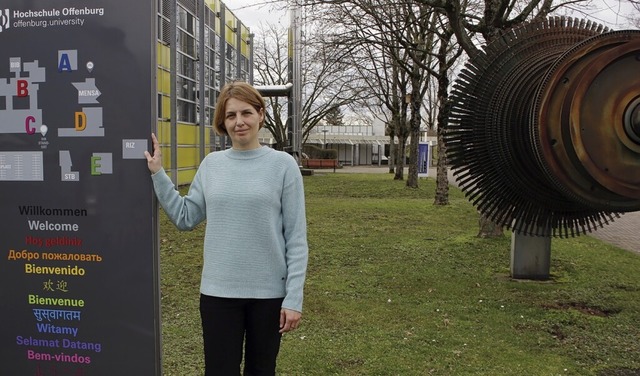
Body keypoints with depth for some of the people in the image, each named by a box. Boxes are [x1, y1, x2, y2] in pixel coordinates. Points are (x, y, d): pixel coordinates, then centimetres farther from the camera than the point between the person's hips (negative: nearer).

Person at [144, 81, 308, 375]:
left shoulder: (283, 164, -6)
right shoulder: (211, 164, 4)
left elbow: (296, 238, -7)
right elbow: (185, 218, 9)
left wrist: (294, 298, -11)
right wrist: (157, 174, 5)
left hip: (269, 292, -2)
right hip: (218, 291, 2)